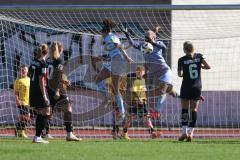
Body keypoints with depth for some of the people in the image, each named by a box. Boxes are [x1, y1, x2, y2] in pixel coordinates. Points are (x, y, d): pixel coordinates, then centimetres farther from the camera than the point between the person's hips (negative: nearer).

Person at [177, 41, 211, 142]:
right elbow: (208, 67, -1)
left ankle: (184, 132, -7)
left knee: (185, 109, 3)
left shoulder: (182, 60, -6)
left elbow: (179, 74, -10)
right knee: (194, 109, 6)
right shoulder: (199, 56, 1)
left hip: (186, 87, -2)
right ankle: (190, 132, 0)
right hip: (197, 87, 2)